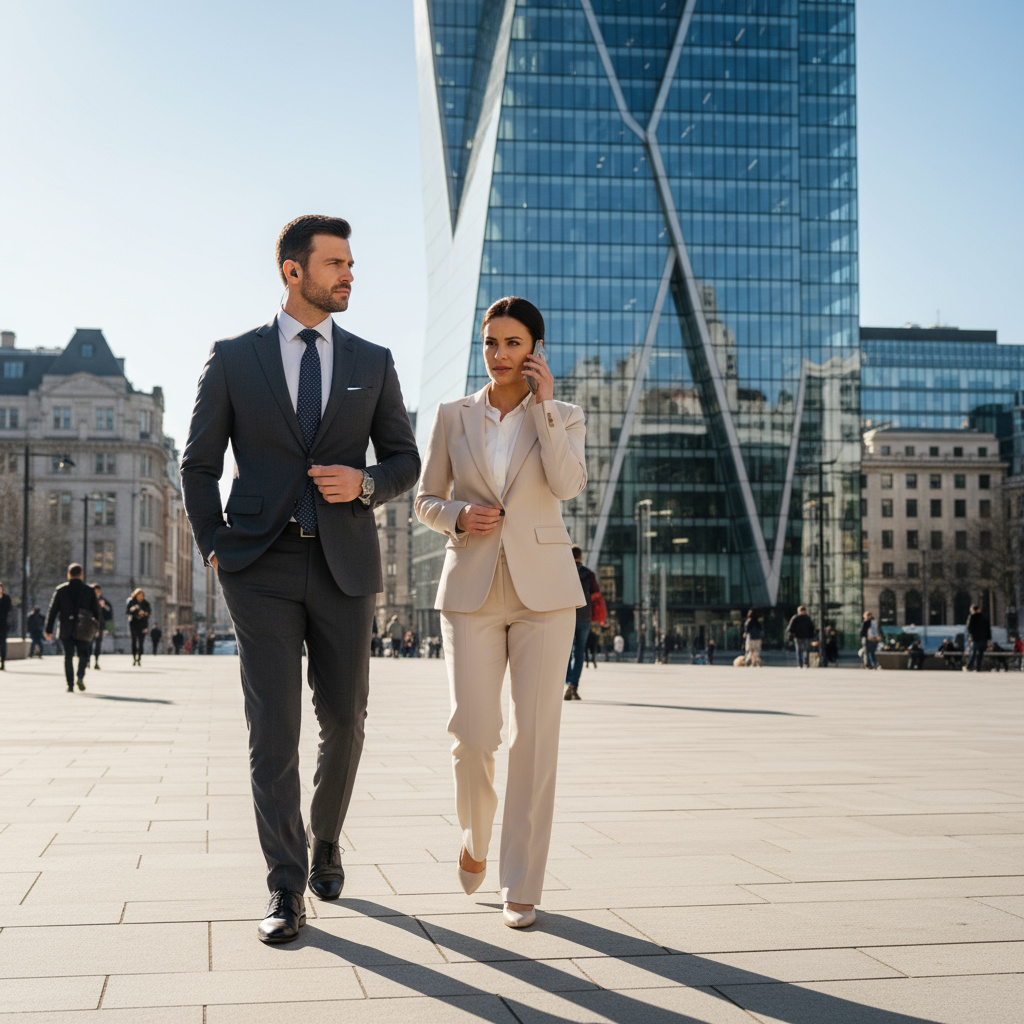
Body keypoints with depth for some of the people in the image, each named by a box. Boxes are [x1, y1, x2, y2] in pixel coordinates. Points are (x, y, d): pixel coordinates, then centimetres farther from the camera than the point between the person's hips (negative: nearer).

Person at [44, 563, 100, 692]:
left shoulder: (60, 590, 0)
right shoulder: (89, 591, 1)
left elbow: (52, 611, -1)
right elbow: (96, 611, 4)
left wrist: (49, 629, 2)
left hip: (66, 630, 0)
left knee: (68, 656, 6)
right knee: (83, 655, 13)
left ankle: (70, 684, 1)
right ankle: (80, 675, -12)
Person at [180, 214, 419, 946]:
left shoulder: (372, 362, 9)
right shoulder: (233, 358, 4)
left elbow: (405, 461, 11)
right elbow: (200, 466, 8)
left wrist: (363, 483, -10)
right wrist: (213, 549, -2)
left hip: (344, 563, 2)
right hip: (263, 565, -2)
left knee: (345, 721, 6)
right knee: (274, 725, -7)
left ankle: (324, 842, 33)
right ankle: (286, 892, -1)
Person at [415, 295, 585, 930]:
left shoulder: (563, 418, 6)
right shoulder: (454, 416, 9)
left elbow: (568, 484, -14)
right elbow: (427, 501, 13)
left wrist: (543, 403, -11)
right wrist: (459, 516, -8)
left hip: (544, 588, 0)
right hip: (472, 588, 1)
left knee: (535, 737, -4)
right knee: (474, 735, -8)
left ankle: (522, 886, 7)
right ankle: (476, 836, 24)